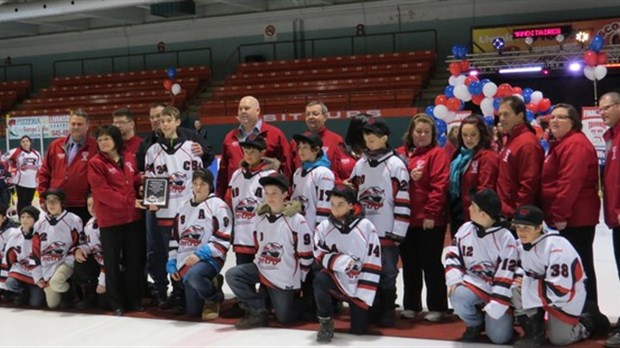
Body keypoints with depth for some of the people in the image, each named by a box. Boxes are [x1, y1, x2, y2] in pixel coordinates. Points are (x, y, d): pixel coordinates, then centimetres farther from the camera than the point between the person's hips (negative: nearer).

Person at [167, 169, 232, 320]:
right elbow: (175, 237, 20)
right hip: (186, 261, 6)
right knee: (192, 311, 0)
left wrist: (200, 254, -20)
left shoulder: (219, 205, -4)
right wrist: (172, 263, 13)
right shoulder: (184, 206, 15)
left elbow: (223, 239, -11)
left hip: (209, 258, -6)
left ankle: (214, 298, -9)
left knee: (194, 275, -40)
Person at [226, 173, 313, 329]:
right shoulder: (261, 218, 4)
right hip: (263, 269, 5)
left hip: (285, 279, -5)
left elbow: (305, 255, -11)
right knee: (232, 275, -15)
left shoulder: (297, 220, -16)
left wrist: (299, 282, -4)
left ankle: (299, 302, 32)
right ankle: (258, 312, -6)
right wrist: (258, 265, 12)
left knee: (284, 318, -1)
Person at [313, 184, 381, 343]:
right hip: (335, 279, 1)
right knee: (320, 279, -32)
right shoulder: (324, 227, -6)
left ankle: (359, 306, 33)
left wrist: (364, 295, -14)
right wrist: (343, 261, -24)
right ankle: (326, 322, -11)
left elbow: (373, 264, -11)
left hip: (358, 285, -1)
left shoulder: (366, 226, -12)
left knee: (359, 330, -1)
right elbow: (320, 257, -8)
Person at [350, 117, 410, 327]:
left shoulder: (396, 165, -6)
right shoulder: (360, 164, 10)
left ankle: (386, 313, 14)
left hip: (387, 231, -5)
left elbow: (403, 201, -9)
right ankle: (371, 310, 21)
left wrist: (398, 232, -12)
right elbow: (353, 196, 17)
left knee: (387, 273, 3)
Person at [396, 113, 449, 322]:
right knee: (409, 264, 13)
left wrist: (430, 213, -16)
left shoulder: (437, 154, -3)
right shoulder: (401, 154, 10)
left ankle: (437, 307, 13)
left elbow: (439, 186, -12)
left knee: (431, 264, 2)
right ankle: (411, 305, 24)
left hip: (430, 221, -5)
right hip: (405, 219, 5)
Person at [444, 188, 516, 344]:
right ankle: (475, 324, 1)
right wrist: (454, 278, -17)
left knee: (499, 336, -14)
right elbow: (452, 255, 1)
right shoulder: (466, 229, -3)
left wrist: (496, 306, -21)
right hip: (472, 283, 3)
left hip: (496, 289, -3)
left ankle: (487, 317, 23)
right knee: (458, 296, -32)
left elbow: (506, 276, -18)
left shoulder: (506, 239, -17)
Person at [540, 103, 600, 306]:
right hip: (572, 217, 11)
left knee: (580, 265, -7)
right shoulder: (560, 144, 19)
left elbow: (570, 182, -24)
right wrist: (558, 215, 19)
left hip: (576, 218, -11)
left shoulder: (576, 144, -15)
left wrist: (559, 214, -24)